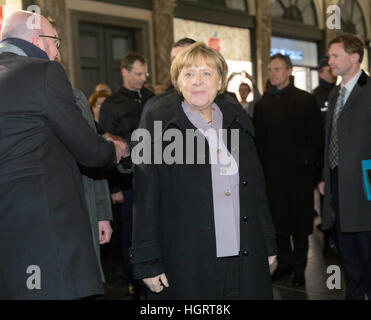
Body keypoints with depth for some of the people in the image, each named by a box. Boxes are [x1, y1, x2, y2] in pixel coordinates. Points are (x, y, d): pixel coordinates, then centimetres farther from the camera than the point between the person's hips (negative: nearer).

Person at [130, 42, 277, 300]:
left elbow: (257, 188, 13)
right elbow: (146, 199, -6)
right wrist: (147, 262, -9)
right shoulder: (157, 123, -3)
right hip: (186, 266, -3)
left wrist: (268, 244, 12)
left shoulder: (238, 121, 9)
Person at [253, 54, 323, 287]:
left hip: (298, 173, -3)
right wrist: (260, 166, 1)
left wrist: (306, 161, -12)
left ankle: (299, 268, 21)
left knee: (299, 224, 7)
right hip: (272, 173, 4)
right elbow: (258, 137, 9)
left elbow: (316, 137, -3)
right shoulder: (263, 103, 8)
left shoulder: (306, 100, -2)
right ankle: (285, 263, 27)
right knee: (278, 222, 11)